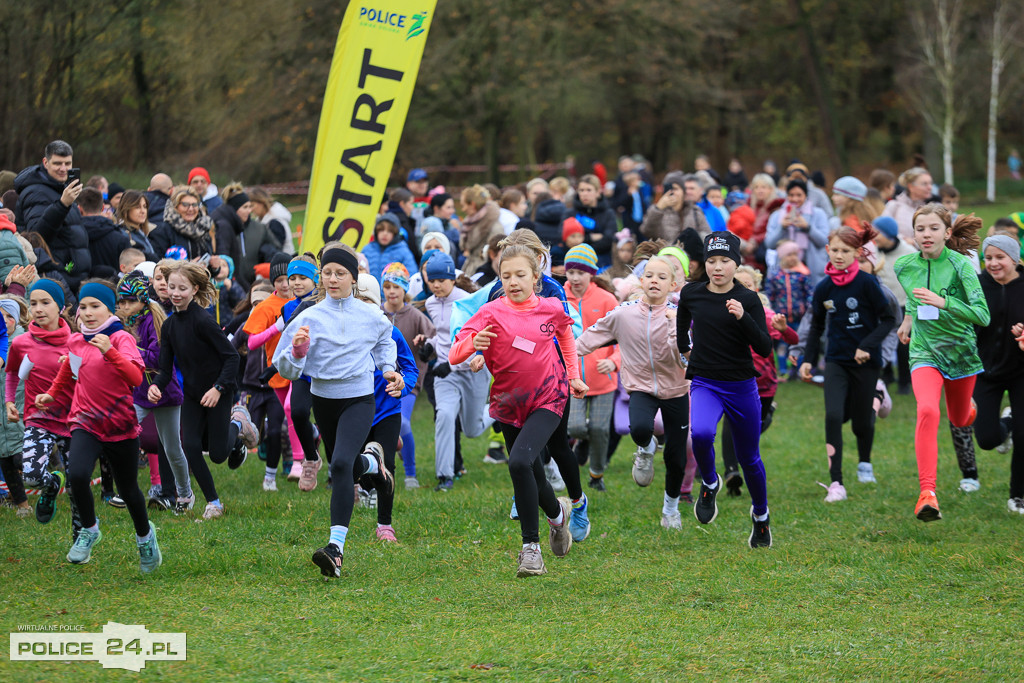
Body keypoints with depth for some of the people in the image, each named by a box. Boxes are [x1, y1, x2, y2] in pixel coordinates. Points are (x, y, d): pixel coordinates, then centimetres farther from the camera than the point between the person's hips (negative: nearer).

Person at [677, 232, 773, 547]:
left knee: (749, 459, 12)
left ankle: (760, 516, 38)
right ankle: (709, 485, -1)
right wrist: (683, 347, 34)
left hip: (741, 387, 0)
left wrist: (742, 317, -27)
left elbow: (765, 349, -15)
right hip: (705, 384, 0)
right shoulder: (691, 294, -1)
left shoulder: (748, 299, -9)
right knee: (701, 433, -31)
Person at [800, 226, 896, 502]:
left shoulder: (866, 283, -12)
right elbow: (816, 327, 13)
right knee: (833, 417, -16)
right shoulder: (823, 288, 0)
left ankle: (865, 463, 42)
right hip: (836, 360, 2)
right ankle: (836, 484, -13)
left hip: (866, 362, -2)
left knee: (861, 421, 7)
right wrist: (808, 360, 4)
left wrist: (868, 345, -20)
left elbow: (888, 319, -8)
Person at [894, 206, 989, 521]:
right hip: (925, 351, 0)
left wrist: (942, 303, -35)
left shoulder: (960, 265, -17)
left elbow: (982, 315, -25)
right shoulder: (904, 266, -5)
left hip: (961, 351, 0)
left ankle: (967, 407, 61)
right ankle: (928, 493, -33)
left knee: (959, 420, 20)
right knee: (927, 411, -27)